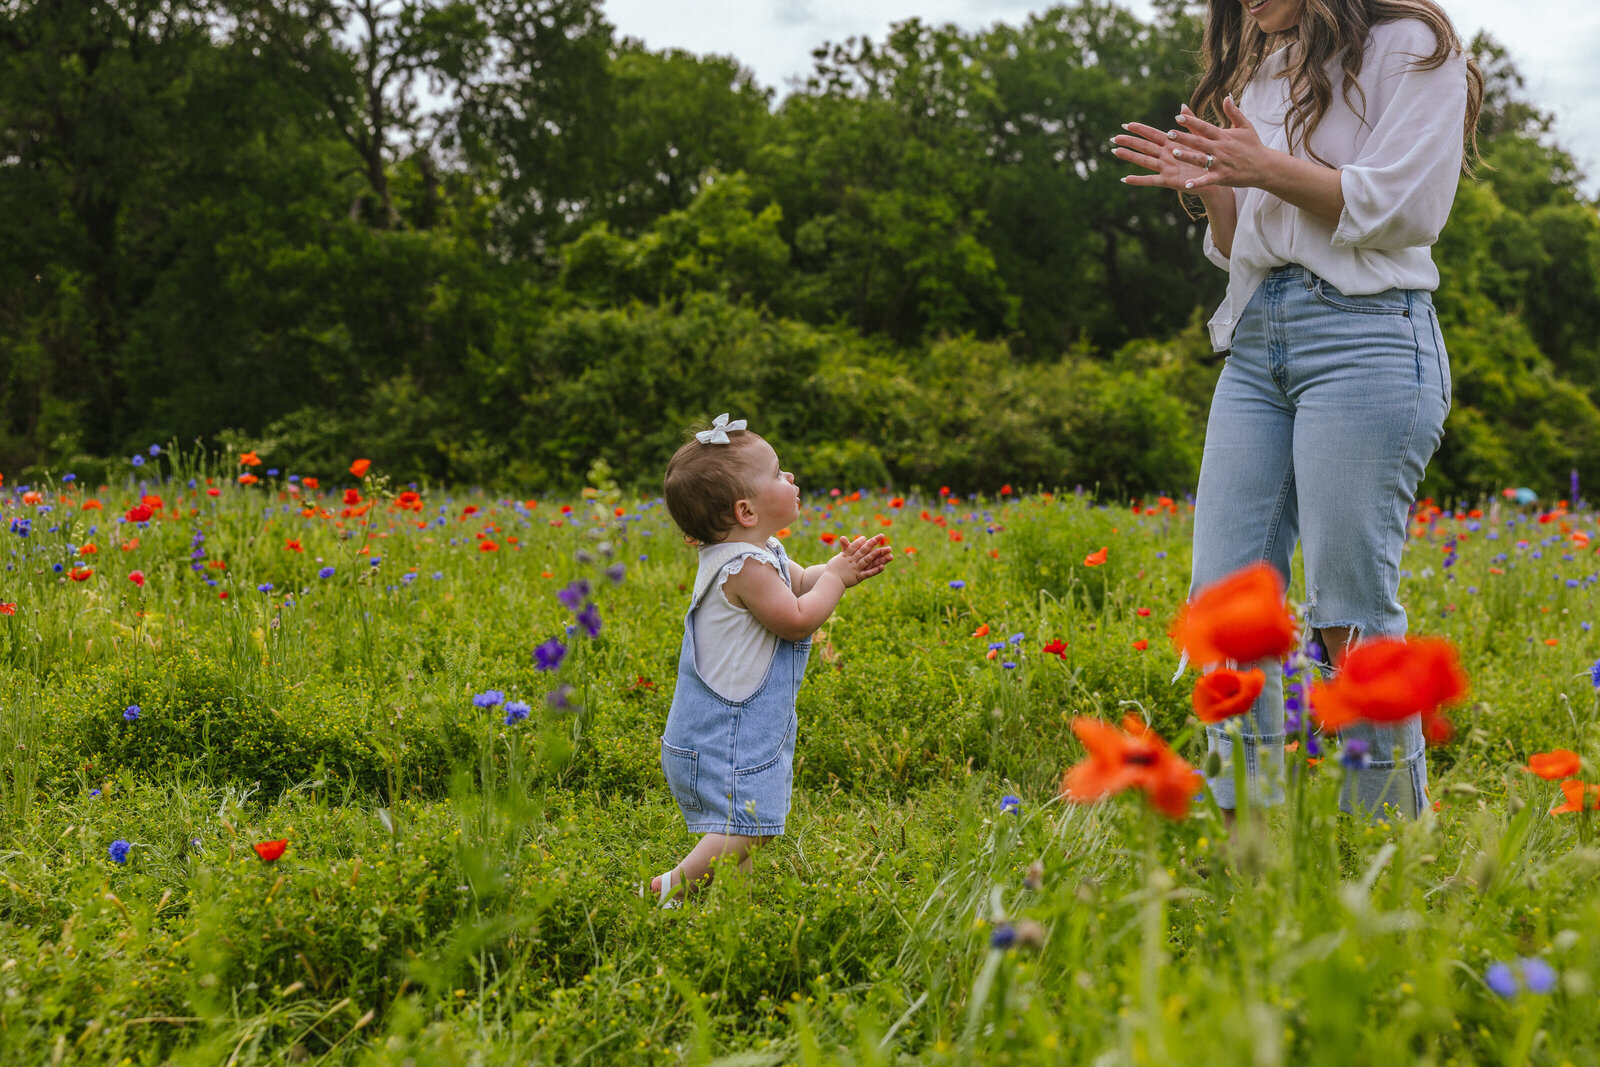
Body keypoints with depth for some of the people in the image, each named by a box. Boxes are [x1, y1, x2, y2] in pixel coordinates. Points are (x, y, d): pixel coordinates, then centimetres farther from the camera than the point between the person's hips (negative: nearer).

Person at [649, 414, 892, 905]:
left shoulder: (758, 553, 9)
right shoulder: (745, 566, -23)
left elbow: (800, 583, 21)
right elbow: (797, 619, -23)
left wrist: (846, 569, 2)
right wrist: (836, 574, -9)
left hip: (753, 726, 11)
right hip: (726, 735, -11)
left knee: (753, 826, 16)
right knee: (745, 830, -11)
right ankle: (670, 888, -6)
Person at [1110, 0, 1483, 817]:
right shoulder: (1262, 72, 23)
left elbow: (1401, 207, -9)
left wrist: (1267, 168, -12)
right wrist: (1209, 188, 4)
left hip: (1365, 333, -7)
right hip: (1255, 343, 7)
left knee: (1350, 611, -9)